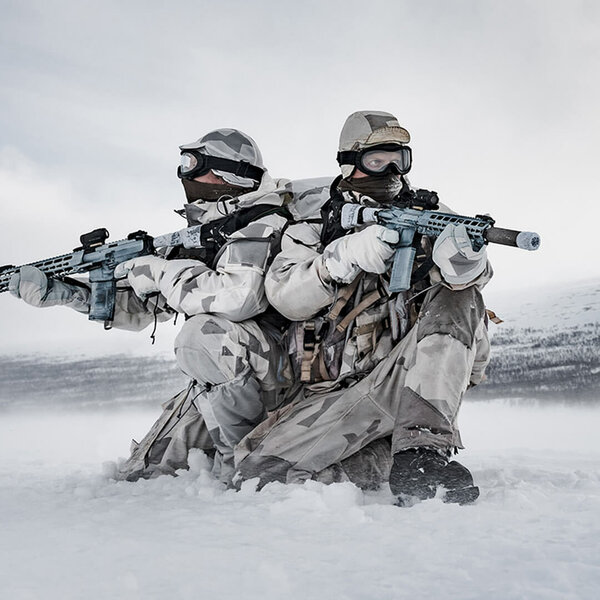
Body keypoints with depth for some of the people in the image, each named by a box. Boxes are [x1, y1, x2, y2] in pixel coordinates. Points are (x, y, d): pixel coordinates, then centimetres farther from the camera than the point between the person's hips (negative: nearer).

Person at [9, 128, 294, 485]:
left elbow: (237, 297, -34)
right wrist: (59, 291, 6)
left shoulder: (261, 224, -15)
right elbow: (141, 305, 13)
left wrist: (159, 272, -20)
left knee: (203, 332, -36)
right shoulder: (200, 233, 11)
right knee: (138, 476, 6)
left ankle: (242, 458, -19)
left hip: (278, 371, -8)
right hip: (218, 379, 8)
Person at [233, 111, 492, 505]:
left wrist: (463, 258, -36)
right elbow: (285, 296, -6)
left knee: (458, 298, -26)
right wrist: (348, 255, -23)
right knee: (258, 465, -23)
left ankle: (421, 448, -33)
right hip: (337, 394, 0)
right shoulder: (316, 228, 12)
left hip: (414, 380, 0)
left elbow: (469, 276, -9)